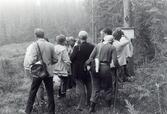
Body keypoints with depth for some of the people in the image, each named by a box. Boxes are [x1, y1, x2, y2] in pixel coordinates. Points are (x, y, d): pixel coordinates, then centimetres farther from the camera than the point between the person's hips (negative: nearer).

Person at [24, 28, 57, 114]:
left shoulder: (34, 45, -11)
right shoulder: (50, 45, -1)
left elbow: (32, 59, -21)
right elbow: (55, 60, 5)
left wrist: (29, 68, -5)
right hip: (48, 72, 2)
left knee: (32, 93, 13)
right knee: (50, 94, 11)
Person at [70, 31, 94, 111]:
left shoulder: (77, 47, -18)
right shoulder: (92, 47, -8)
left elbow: (71, 58, -17)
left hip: (79, 71, -4)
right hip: (89, 70, 4)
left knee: (80, 87, 4)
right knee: (89, 86, 19)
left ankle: (81, 105, 1)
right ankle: (88, 102, 33)